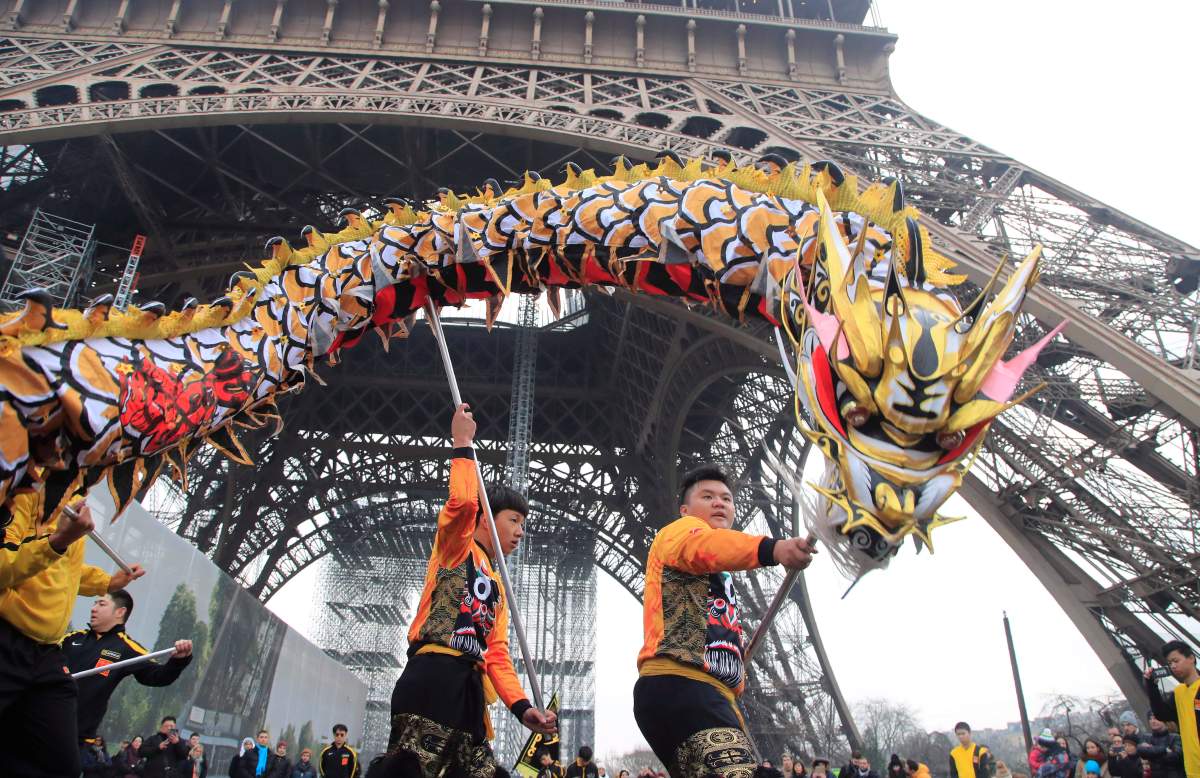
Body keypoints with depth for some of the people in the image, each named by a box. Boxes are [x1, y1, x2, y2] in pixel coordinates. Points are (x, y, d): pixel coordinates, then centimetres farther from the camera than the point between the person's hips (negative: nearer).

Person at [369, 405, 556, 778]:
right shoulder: (456, 547, 8)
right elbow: (463, 501, -15)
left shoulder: (497, 586, 28)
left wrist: (522, 706, 7)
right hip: (434, 675, -9)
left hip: (470, 687, 9)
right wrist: (463, 444, -3)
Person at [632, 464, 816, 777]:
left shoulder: (720, 575, 35)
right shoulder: (679, 531, 6)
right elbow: (707, 544, -19)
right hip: (679, 683, -10)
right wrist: (773, 548, -38)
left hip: (710, 691, 10)